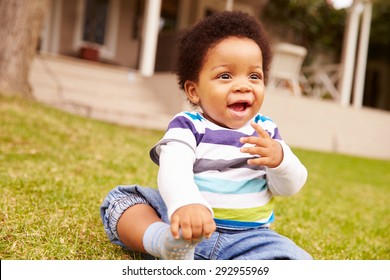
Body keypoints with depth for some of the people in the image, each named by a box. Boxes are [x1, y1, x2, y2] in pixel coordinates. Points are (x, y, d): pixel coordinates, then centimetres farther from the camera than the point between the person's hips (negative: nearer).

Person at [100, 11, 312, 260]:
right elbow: (174, 167, -29)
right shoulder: (188, 126, -8)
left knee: (292, 257, -22)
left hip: (244, 236, 2)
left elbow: (290, 187, -1)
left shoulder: (266, 131, 3)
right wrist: (185, 204, -51)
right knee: (121, 197, -10)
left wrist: (279, 159, -24)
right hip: (186, 221, -1)